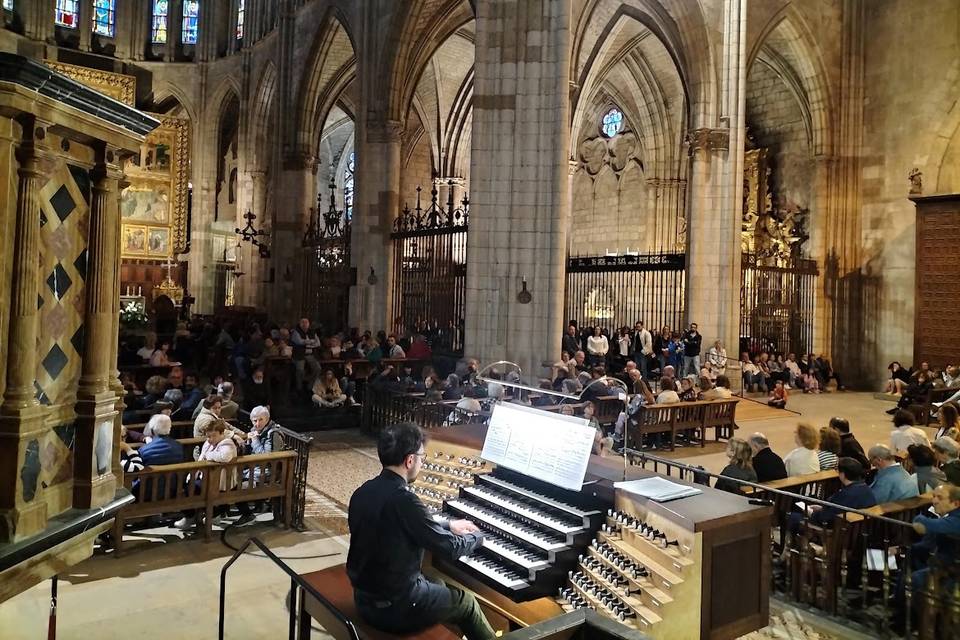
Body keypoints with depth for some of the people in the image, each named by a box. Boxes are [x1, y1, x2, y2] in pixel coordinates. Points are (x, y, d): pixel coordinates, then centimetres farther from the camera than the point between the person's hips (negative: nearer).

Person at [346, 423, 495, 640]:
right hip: (395, 608, -7)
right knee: (466, 601, 17)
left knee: (440, 586, 29)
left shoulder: (363, 492, -2)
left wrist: (448, 524, 22)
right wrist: (477, 536, 2)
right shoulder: (403, 500, -27)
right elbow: (451, 548, -17)